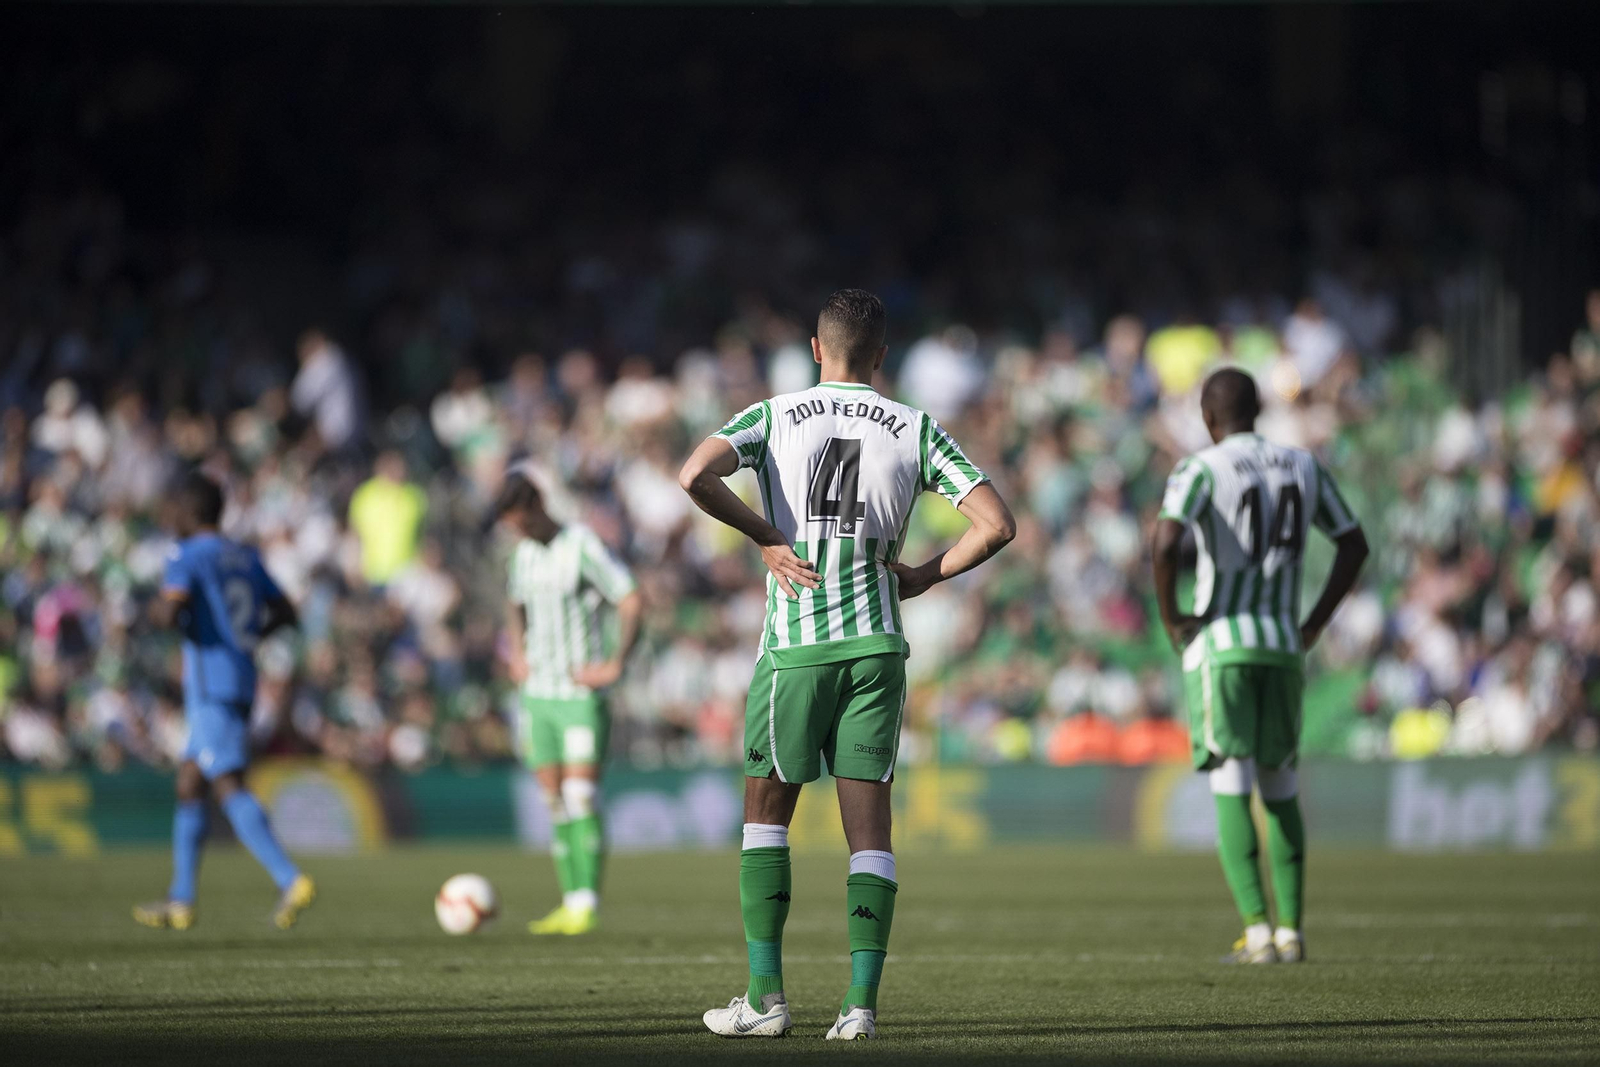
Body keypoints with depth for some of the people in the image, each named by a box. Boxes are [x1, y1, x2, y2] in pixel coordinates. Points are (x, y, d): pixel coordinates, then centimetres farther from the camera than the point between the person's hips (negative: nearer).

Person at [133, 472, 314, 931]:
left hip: (210, 683, -9)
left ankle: (290, 879, -32)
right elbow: (284, 612, 18)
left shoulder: (187, 555, -7)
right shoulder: (247, 558, 16)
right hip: (243, 681, 9)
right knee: (188, 784, 16)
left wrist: (157, 611, 1)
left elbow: (171, 613, -21)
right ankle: (180, 901, 20)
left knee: (229, 785, -17)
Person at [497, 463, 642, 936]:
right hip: (537, 693, 7)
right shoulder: (525, 554, 12)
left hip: (580, 694, -7)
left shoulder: (583, 546, -10)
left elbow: (632, 602, -13)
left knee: (581, 798, -12)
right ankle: (571, 901, 7)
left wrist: (615, 665, -14)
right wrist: (517, 654, 17)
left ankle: (586, 902, -12)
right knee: (555, 802, 5)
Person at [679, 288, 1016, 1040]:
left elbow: (695, 476, -16)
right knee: (869, 826, 3)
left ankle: (765, 996, 5)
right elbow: (997, 526, -3)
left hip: (795, 645, -1)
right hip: (876, 644, 1)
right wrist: (925, 576, 8)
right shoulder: (917, 431, 4)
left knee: (766, 811, 11)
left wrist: (767, 539, -5)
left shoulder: (775, 417, 2)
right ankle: (861, 1002, -6)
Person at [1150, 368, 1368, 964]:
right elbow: (1354, 544, 14)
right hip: (1283, 645, 4)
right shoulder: (1303, 467, 9)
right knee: (1280, 787, 14)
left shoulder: (1201, 469, -7)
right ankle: (1290, 931, 12)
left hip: (1219, 645, -4)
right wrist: (1316, 622, 17)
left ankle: (1257, 931, -12)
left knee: (1231, 792, -3)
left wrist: (1169, 615, -10)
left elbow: (1166, 541, -23)